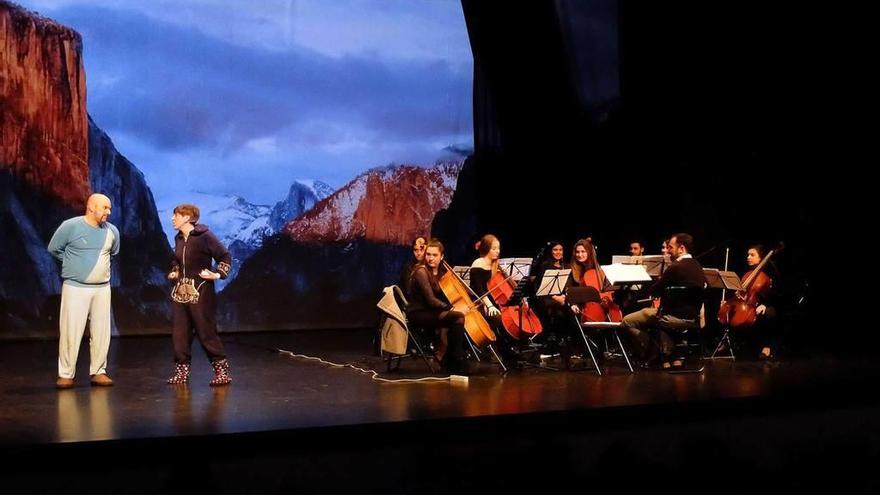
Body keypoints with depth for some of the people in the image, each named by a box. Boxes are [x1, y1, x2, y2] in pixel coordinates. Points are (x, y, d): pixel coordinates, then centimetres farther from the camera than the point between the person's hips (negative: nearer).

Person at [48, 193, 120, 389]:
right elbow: (53, 248, 4)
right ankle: (66, 374, 4)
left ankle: (98, 372, 15)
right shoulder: (70, 226, -8)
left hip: (102, 288, 4)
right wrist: (73, 263, 10)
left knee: (101, 332, 5)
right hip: (75, 287, -4)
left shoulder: (112, 231, 4)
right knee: (71, 331, -4)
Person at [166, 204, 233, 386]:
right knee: (179, 332, 5)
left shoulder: (204, 236, -11)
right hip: (181, 291, 7)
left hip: (200, 292, -7)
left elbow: (225, 257, -8)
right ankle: (182, 370, 14)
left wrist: (218, 275, -18)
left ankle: (222, 371, 3)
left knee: (206, 332, -5)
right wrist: (174, 273, 12)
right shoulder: (179, 238, 10)